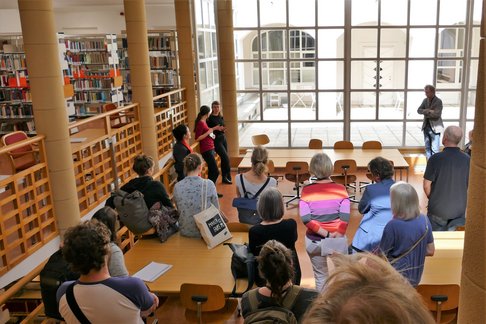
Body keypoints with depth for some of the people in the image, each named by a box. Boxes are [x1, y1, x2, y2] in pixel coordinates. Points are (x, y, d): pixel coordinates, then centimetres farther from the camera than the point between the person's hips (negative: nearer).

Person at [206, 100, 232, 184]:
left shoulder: (221, 117, 10)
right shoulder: (210, 118, -11)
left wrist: (223, 129, -3)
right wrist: (217, 129, -23)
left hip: (223, 138, 7)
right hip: (216, 140, -7)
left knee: (223, 159, 10)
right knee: (226, 158, -11)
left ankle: (224, 177, 19)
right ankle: (227, 177, 3)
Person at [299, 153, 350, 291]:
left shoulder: (307, 190, -10)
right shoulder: (340, 189, -10)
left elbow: (306, 219, -15)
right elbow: (345, 218, -14)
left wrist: (326, 234, -13)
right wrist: (337, 236, -10)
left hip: (314, 240, 0)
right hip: (337, 239, 0)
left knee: (320, 276, 17)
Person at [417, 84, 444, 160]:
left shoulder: (438, 101, -9)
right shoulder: (425, 100, 10)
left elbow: (437, 114, -19)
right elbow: (419, 110, 0)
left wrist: (426, 113, -9)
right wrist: (428, 111, -16)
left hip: (435, 127, -6)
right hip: (426, 127, 6)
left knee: (434, 149, -5)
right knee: (427, 148, 12)